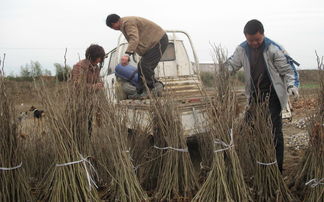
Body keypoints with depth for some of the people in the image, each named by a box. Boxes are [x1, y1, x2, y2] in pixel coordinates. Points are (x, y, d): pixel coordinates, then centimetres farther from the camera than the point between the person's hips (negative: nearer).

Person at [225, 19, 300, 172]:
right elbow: (231, 65, 12)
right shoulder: (242, 49, 1)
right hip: (254, 95, 4)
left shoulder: (274, 49, -10)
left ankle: (277, 167, 8)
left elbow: (288, 70, -5)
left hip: (272, 95, -4)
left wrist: (291, 85, -22)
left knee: (274, 131, -3)